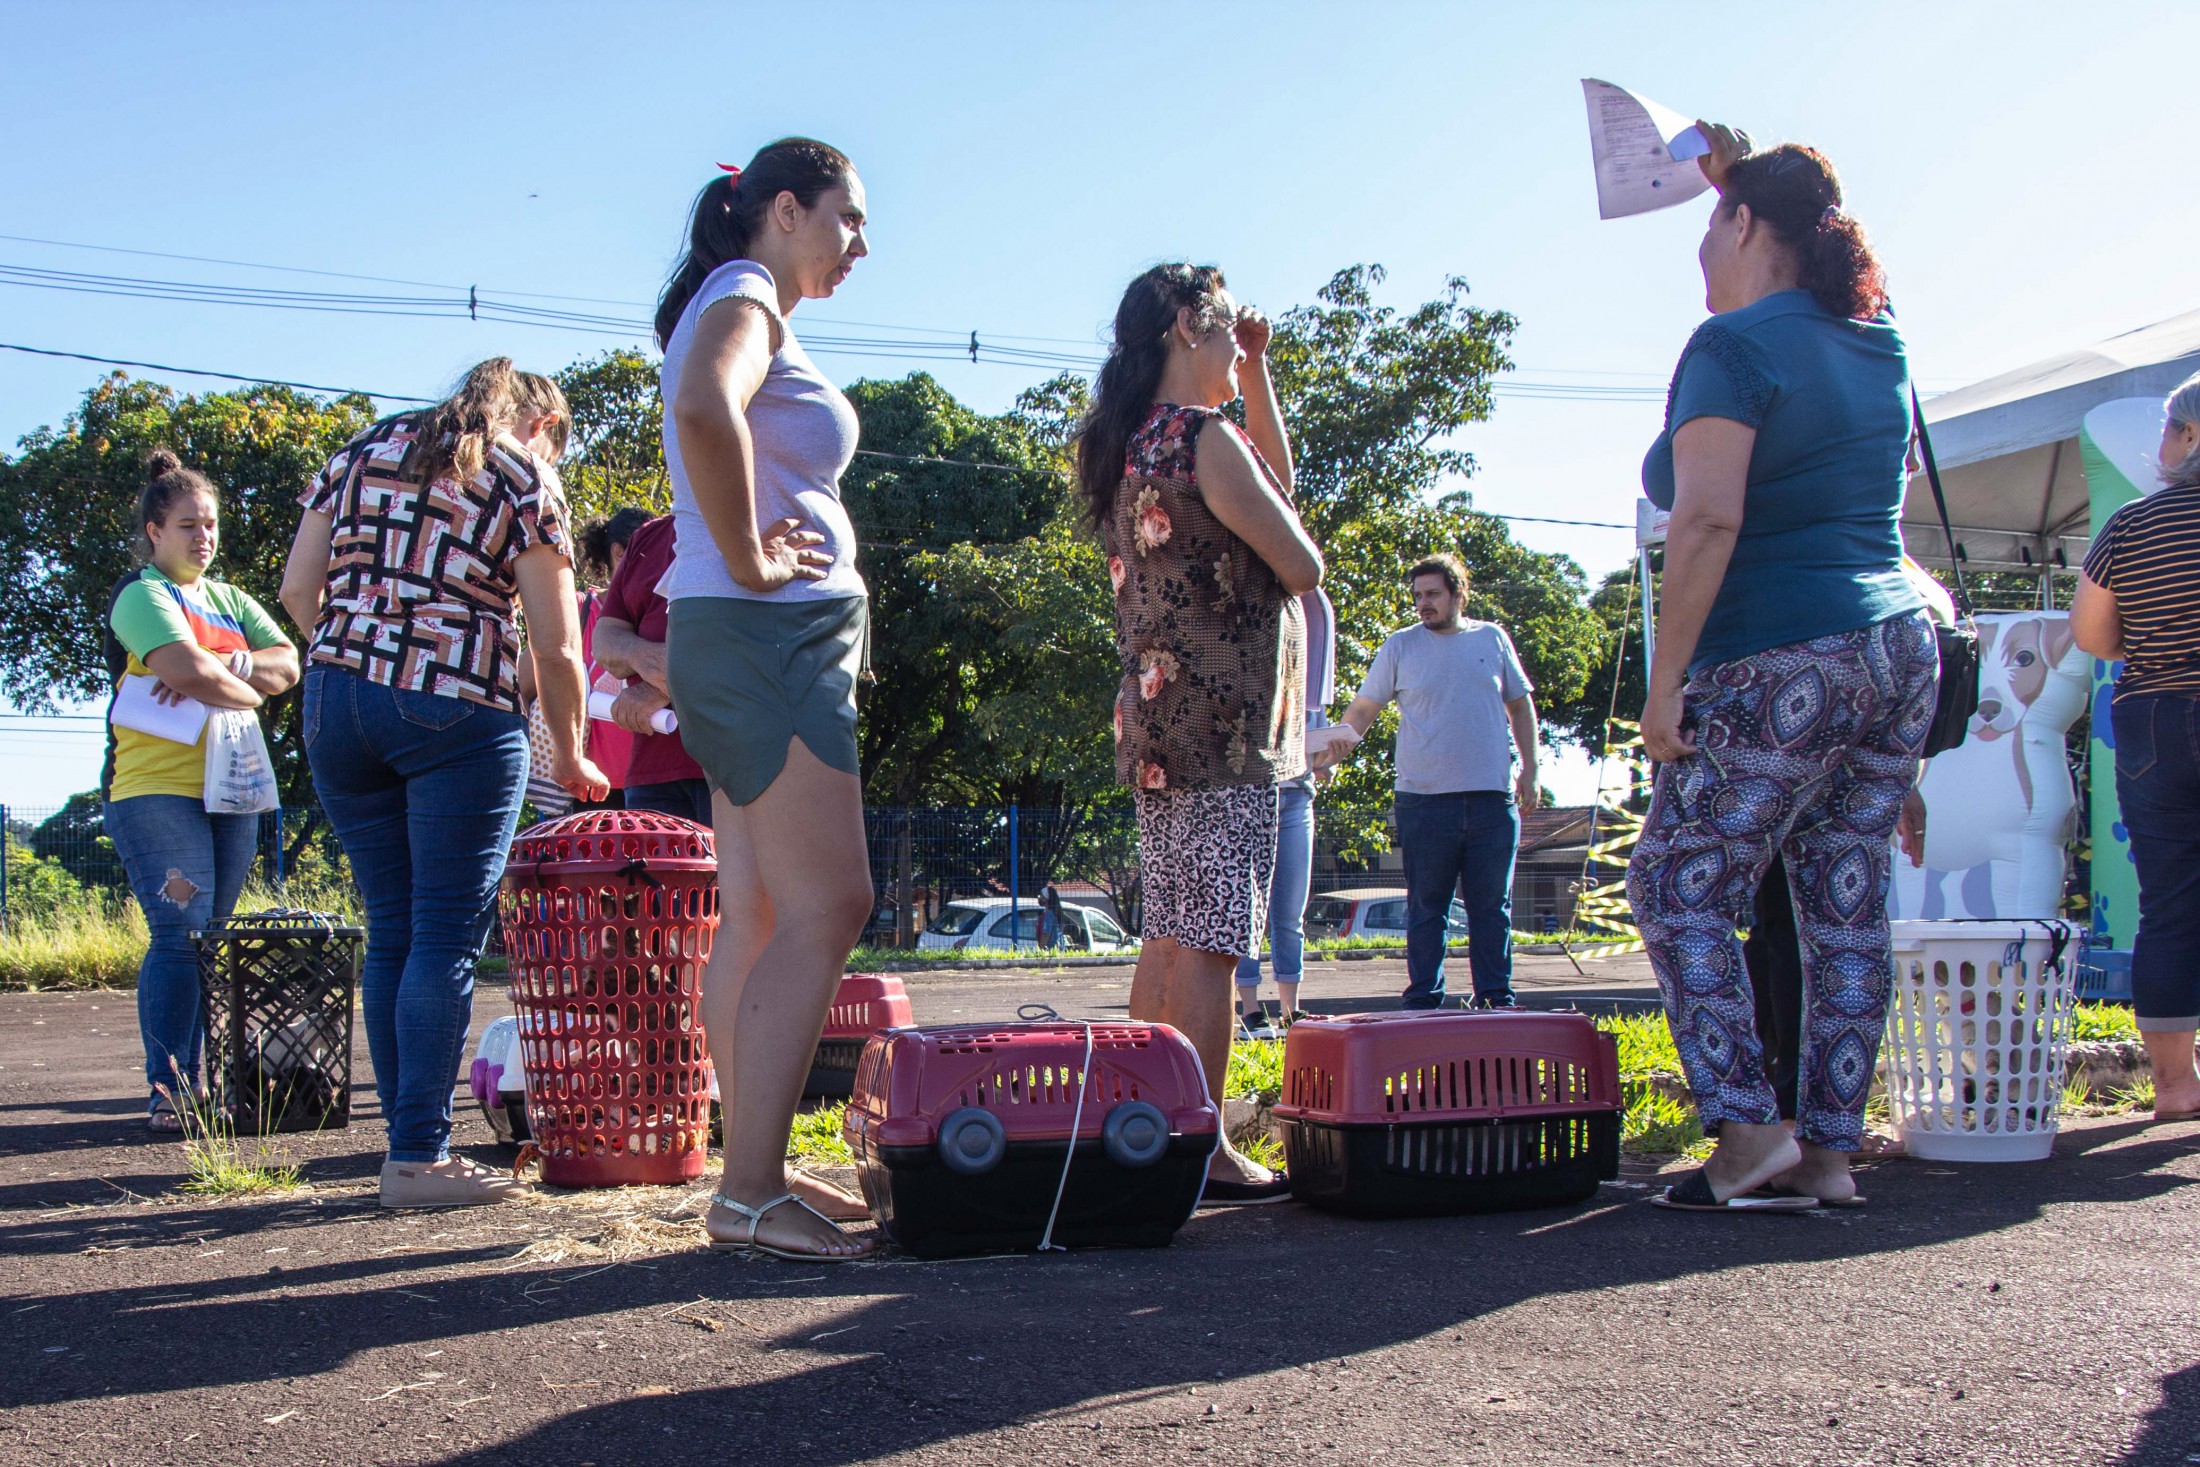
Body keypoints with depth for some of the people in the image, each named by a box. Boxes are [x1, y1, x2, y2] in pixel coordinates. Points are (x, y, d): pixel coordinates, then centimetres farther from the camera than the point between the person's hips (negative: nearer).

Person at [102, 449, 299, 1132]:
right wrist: (249, 686, -1)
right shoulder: (143, 594, -1)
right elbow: (188, 669, -18)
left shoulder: (229, 600, 21)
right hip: (155, 786, -7)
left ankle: (195, 1080, 10)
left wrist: (216, 668, -9)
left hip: (230, 789, 7)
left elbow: (288, 663, 6)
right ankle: (166, 1090, -10)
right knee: (182, 934, -14)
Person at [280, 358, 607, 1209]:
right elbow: (555, 648, 0)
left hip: (335, 702, 5)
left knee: (389, 931, 11)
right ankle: (418, 1157, 0)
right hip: (457, 713, -5)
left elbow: (298, 589, 13)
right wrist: (569, 756, 13)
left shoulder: (364, 451, 20)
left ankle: (408, 1139, 16)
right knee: (447, 938, -1)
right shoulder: (526, 480, 5)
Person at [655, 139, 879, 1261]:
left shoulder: (750, 312, 23)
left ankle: (753, 1172, 13)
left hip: (782, 643, 10)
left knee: (760, 918, 8)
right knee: (825, 908, -13)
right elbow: (705, 409, -31)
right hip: (765, 633, -10)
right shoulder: (745, 298, -8)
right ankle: (749, 1192, -12)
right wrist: (748, 562, -21)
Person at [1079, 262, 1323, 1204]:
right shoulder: (1202, 437, -12)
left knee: (1169, 937, 13)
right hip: (1223, 719, -9)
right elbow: (1303, 567, -10)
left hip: (1155, 718, 9)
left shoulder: (1126, 445, 16)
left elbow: (1277, 478, 27)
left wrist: (1255, 371, 22)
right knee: (1209, 944, -6)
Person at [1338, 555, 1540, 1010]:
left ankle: (1497, 1002, 13)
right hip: (1424, 797, -1)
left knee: (1492, 905, 6)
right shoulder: (1400, 646, 4)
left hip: (1493, 796, 2)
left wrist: (1528, 771, 8)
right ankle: (1422, 1003, 9)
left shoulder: (1492, 639, 9)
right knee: (1426, 908, 3)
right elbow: (1363, 709, 3)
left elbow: (1521, 706, 15)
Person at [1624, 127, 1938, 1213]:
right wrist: (1744, 173, 43)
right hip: (1899, 648, 8)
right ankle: (1830, 1151, 13)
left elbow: (1706, 520, -20)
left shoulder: (1733, 347, -10)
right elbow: (1817, 251, 38)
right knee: (1846, 906, 9)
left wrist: (1664, 677, -17)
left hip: (1780, 664, -8)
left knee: (1679, 890, 2)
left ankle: (1750, 1132, -3)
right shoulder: (1877, 343, 14)